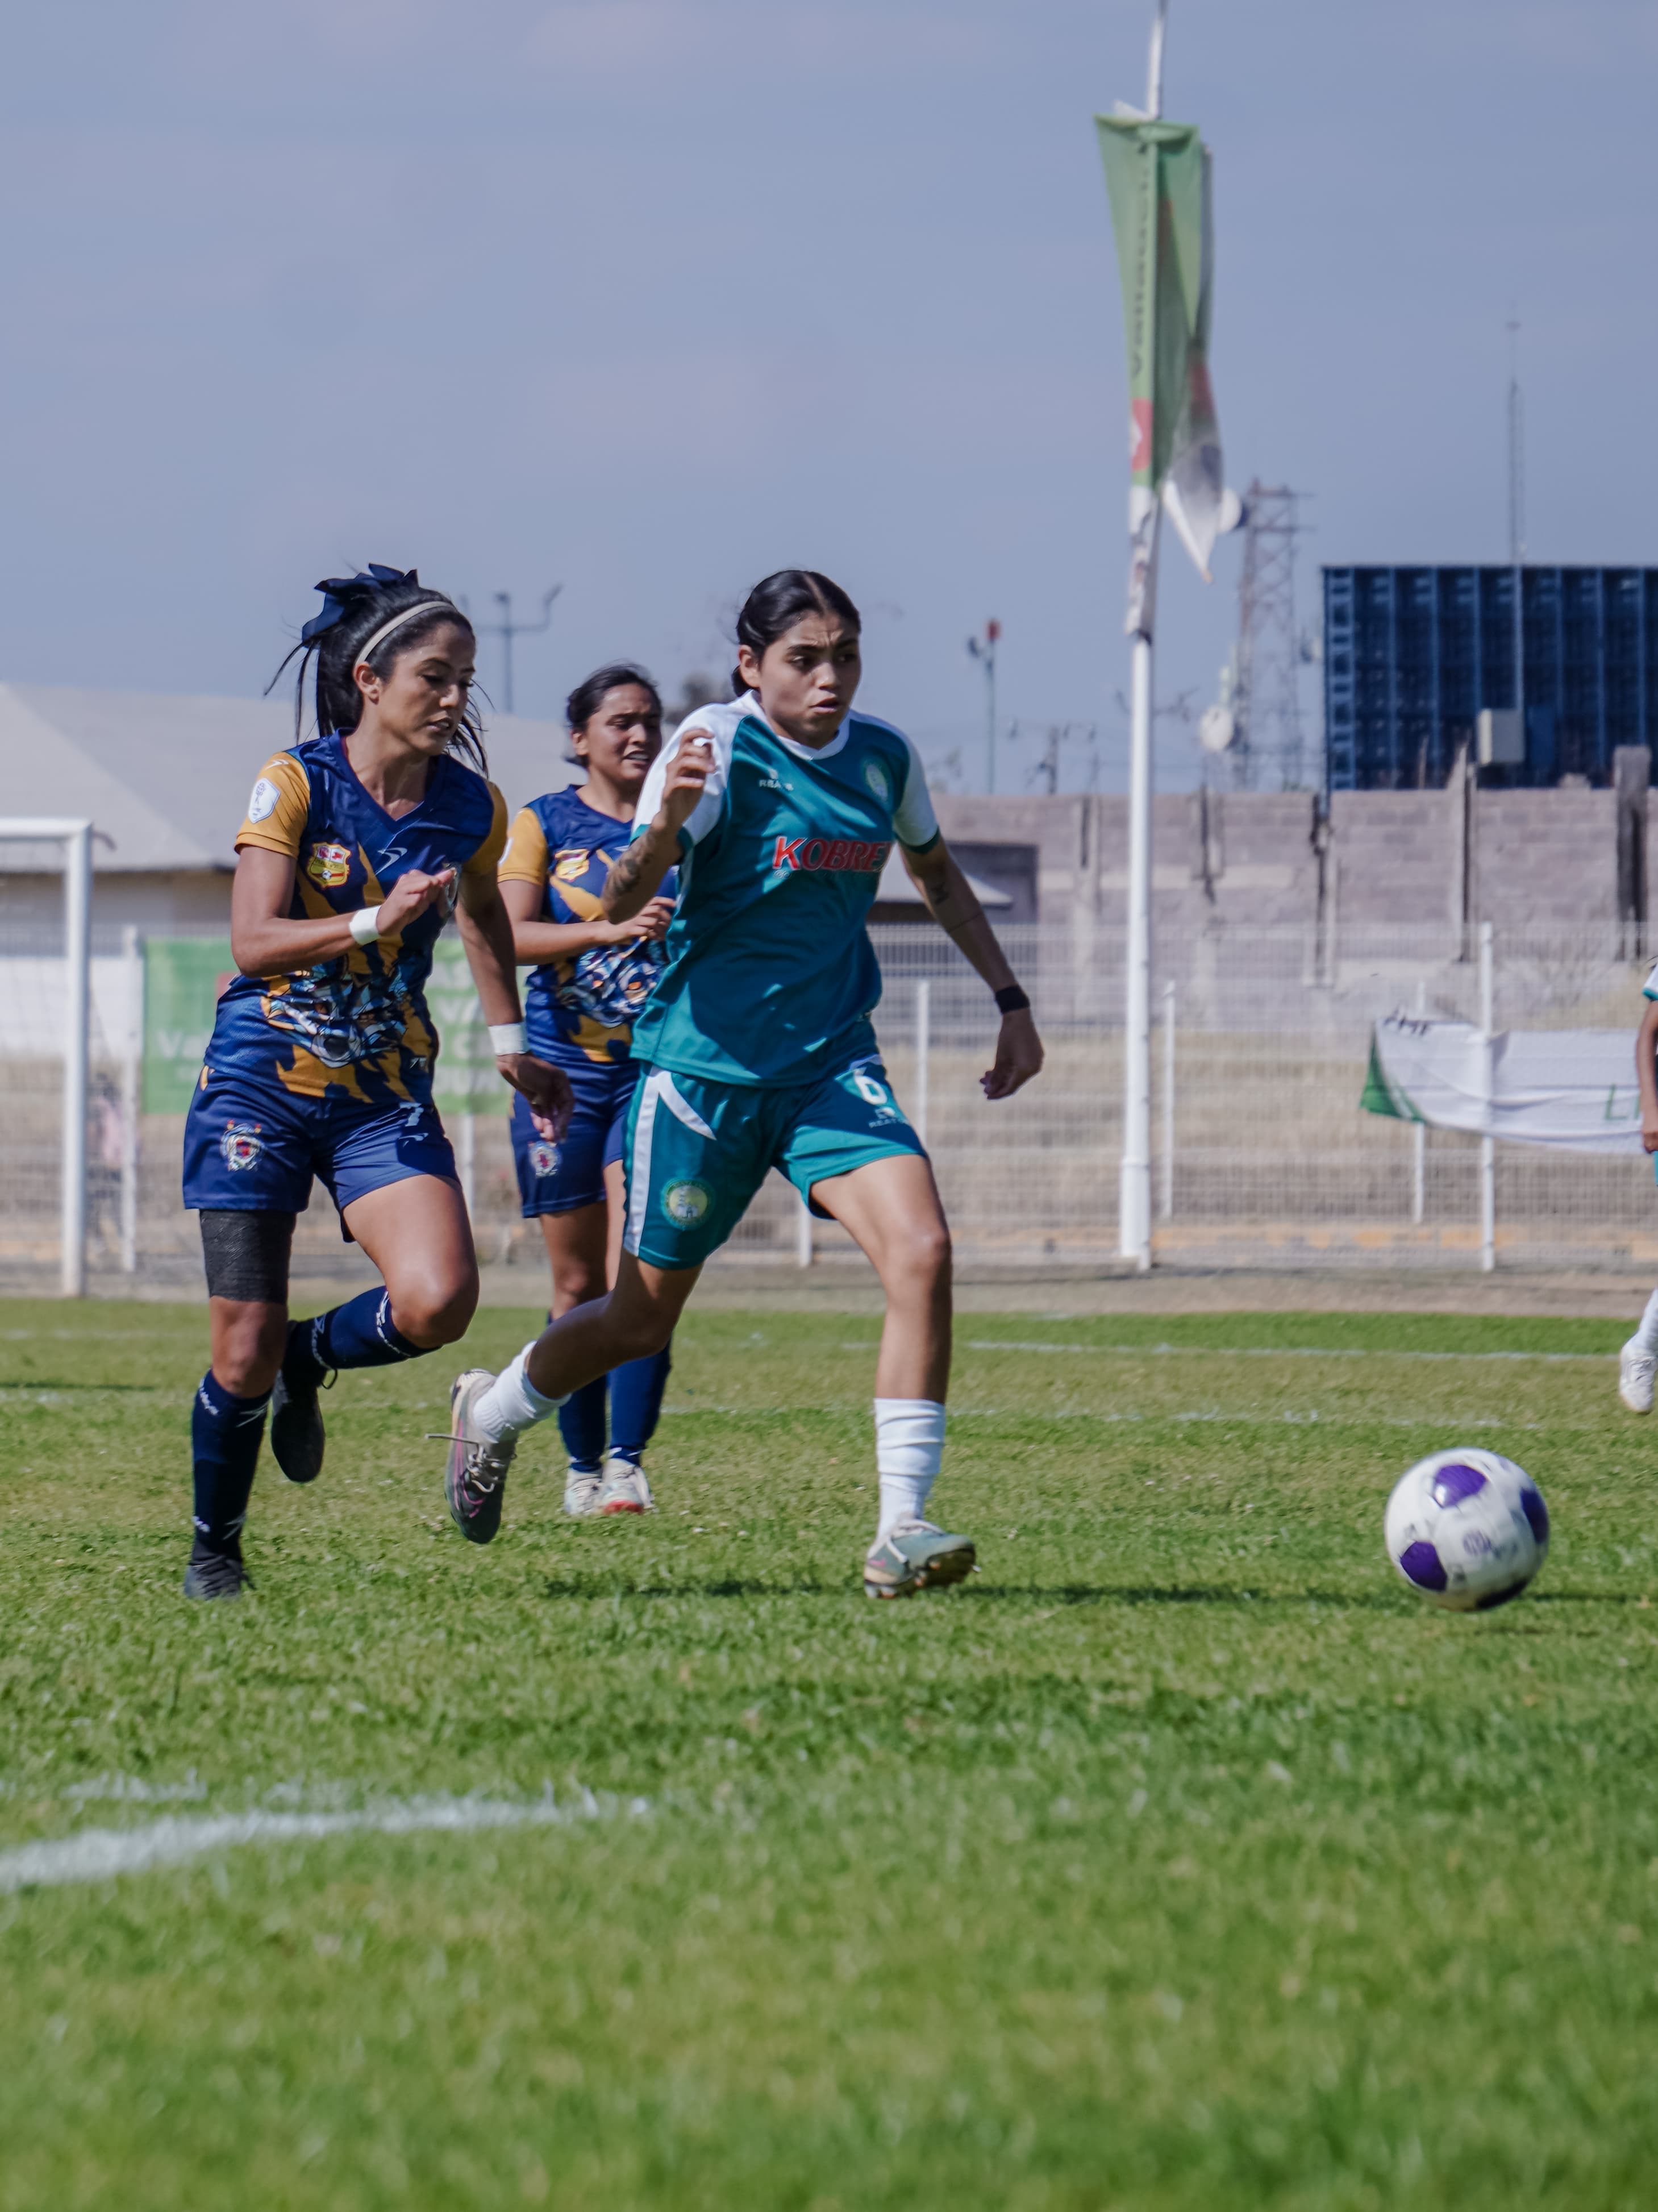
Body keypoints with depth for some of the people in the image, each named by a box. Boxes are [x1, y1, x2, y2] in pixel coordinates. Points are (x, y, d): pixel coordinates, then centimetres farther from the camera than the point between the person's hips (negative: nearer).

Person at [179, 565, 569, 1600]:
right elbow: (253, 941, -17)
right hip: (262, 1084, -3)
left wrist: (512, 1044, 18)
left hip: (386, 1096, 3)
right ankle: (214, 1546, 18)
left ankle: (310, 1359, 11)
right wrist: (376, 923, -29)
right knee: (244, 1352, -6)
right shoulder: (295, 784, -11)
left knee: (439, 1301, -22)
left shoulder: (473, 807, 1)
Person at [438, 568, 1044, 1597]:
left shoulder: (885, 757, 3)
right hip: (705, 1067, -4)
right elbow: (620, 902, -23)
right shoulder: (720, 745, -14)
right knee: (641, 1321, 8)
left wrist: (1012, 1001, 21)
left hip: (832, 1065, 4)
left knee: (922, 1251, -21)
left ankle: (901, 1532, -20)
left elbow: (937, 874, 24)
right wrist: (668, 819, -42)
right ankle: (492, 1415, 40)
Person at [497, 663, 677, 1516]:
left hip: (657, 1069, 0)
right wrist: (608, 929, -28)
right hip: (562, 1070, 0)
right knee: (579, 1284, 4)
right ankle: (581, 1463, 16)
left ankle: (628, 1463, -16)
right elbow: (510, 935, -13)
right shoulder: (543, 824, 2)